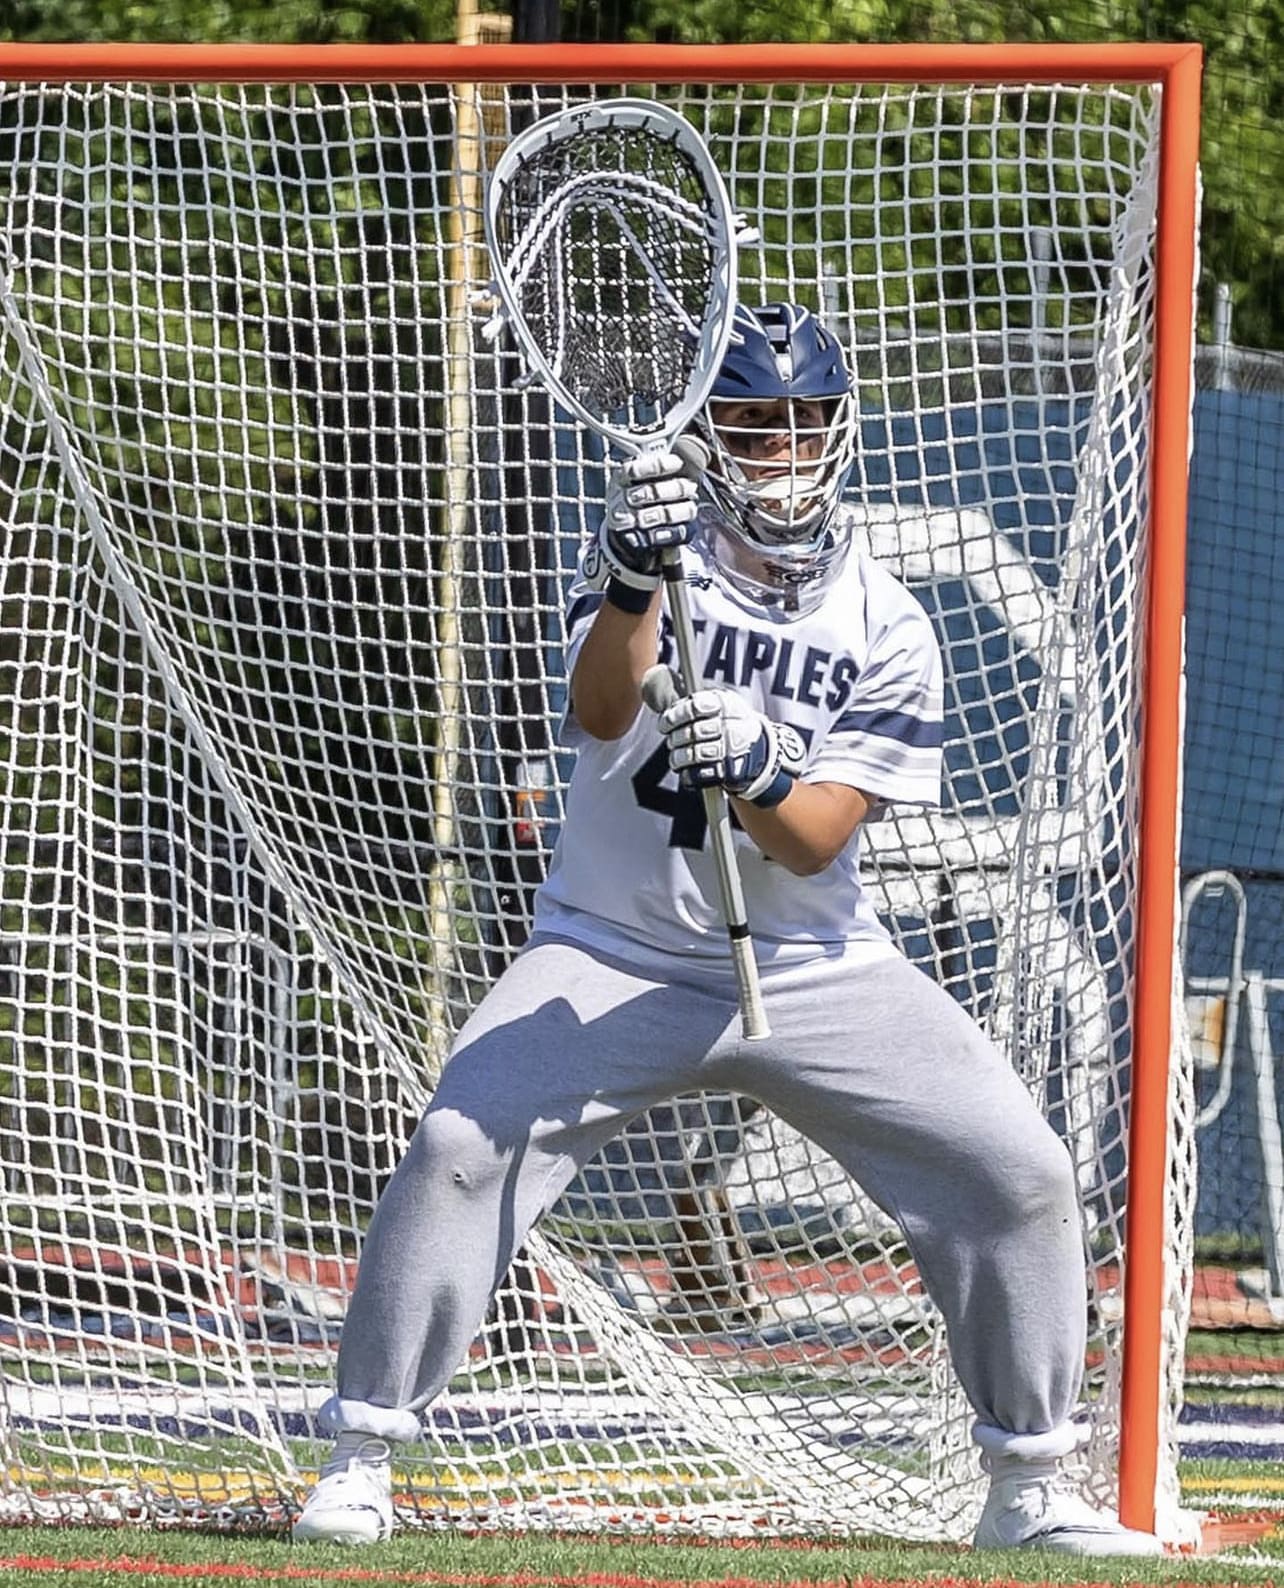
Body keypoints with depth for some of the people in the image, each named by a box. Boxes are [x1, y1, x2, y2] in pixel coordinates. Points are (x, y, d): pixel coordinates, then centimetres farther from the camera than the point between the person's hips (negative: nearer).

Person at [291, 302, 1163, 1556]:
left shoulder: (886, 630, -4)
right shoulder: (656, 549, -6)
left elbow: (814, 844, -13)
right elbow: (601, 710, -26)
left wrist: (758, 776, -36)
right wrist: (633, 584, -46)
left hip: (814, 971, 2)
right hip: (614, 957, -2)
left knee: (1022, 1174, -10)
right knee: (458, 1147, -23)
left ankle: (1028, 1490, 6)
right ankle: (358, 1462, -11)